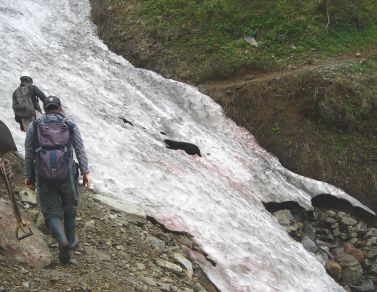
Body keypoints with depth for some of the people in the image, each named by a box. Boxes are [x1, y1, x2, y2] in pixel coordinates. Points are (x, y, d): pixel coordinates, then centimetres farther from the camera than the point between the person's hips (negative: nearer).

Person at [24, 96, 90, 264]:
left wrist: (28, 176, 11)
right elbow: (80, 150, -1)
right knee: (69, 207, 22)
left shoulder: (34, 126, 8)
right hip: (66, 173, 1)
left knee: (51, 211, 6)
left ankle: (62, 241, -18)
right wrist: (86, 172, -4)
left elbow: (28, 153, 5)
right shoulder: (70, 125, 8)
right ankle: (71, 240, 33)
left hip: (43, 175, 0)